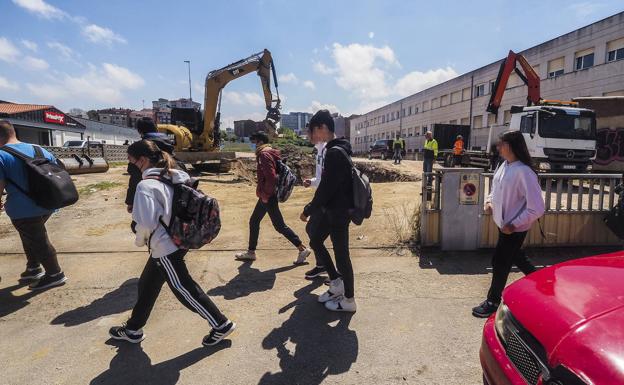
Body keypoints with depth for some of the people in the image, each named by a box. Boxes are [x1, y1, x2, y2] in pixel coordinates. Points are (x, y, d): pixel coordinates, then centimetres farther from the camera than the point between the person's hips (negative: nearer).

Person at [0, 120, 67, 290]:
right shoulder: (37, 149, 7)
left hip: (23, 210, -7)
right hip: (47, 204, 7)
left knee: (38, 241, 7)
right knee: (31, 235, 26)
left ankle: (55, 275, 17)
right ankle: (34, 268, 35)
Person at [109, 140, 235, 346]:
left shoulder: (146, 185, -21)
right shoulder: (170, 178, 3)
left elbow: (146, 223, -25)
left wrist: (140, 240, -4)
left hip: (165, 248, -9)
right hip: (176, 240, 9)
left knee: (184, 290, 4)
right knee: (147, 285, 23)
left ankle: (221, 324, 15)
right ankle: (133, 329, 42)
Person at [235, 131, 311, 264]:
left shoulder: (264, 154, -17)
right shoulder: (270, 153, 13)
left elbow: (271, 177, -28)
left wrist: (265, 194, -19)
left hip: (268, 197, -10)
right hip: (267, 196, 10)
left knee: (279, 225, -3)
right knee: (253, 222, 17)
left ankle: (302, 249, 5)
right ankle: (251, 252, 28)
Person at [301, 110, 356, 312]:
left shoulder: (334, 153, -22)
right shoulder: (336, 149, 10)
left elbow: (326, 187, -23)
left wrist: (308, 210, -12)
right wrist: (314, 206, 19)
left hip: (339, 211, -10)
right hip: (332, 209, 10)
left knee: (341, 254, 2)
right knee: (315, 241, 19)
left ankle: (348, 300, 19)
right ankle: (337, 283, 30)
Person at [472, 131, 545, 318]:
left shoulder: (524, 172, -25)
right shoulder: (504, 166, 0)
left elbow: (537, 208, -25)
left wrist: (514, 225, -23)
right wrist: (489, 200, -1)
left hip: (514, 228, -8)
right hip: (503, 223, 8)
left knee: (500, 262, 3)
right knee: (514, 256, 26)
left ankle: (493, 301, 22)